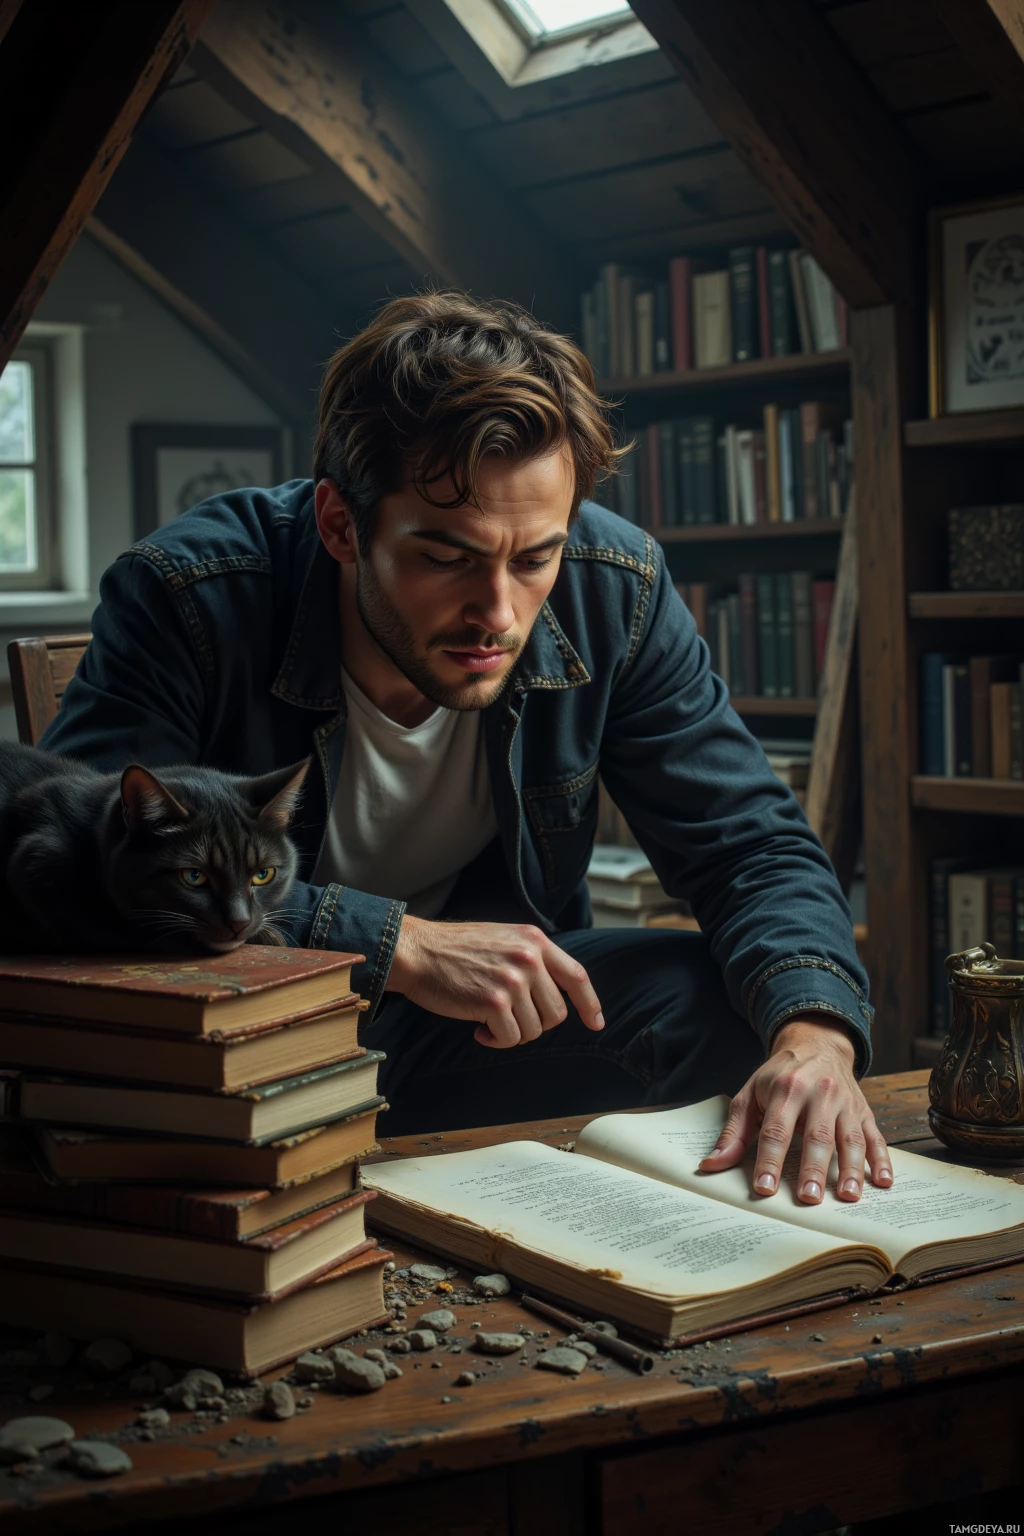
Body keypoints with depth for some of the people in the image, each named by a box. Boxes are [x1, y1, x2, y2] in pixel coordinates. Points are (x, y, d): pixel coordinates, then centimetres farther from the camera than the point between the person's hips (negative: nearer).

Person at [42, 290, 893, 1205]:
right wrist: (397, 943, -37)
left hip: (500, 1013, 5)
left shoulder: (616, 591, -14)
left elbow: (751, 846, -8)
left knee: (739, 1016, -19)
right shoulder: (187, 597, -24)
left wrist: (814, 1033, -30)